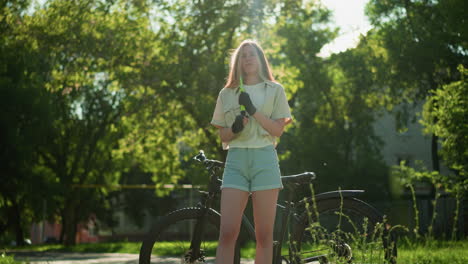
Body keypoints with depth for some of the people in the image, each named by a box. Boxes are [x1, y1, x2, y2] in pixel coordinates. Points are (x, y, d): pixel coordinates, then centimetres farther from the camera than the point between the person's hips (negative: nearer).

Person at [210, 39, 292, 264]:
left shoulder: (275, 90, 10)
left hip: (264, 159, -1)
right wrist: (234, 129, -7)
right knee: (227, 233, -11)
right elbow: (223, 135, 15)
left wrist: (253, 110, -10)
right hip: (236, 160, 1)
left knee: (264, 235, -2)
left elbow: (278, 129, 1)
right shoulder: (227, 94, 15)